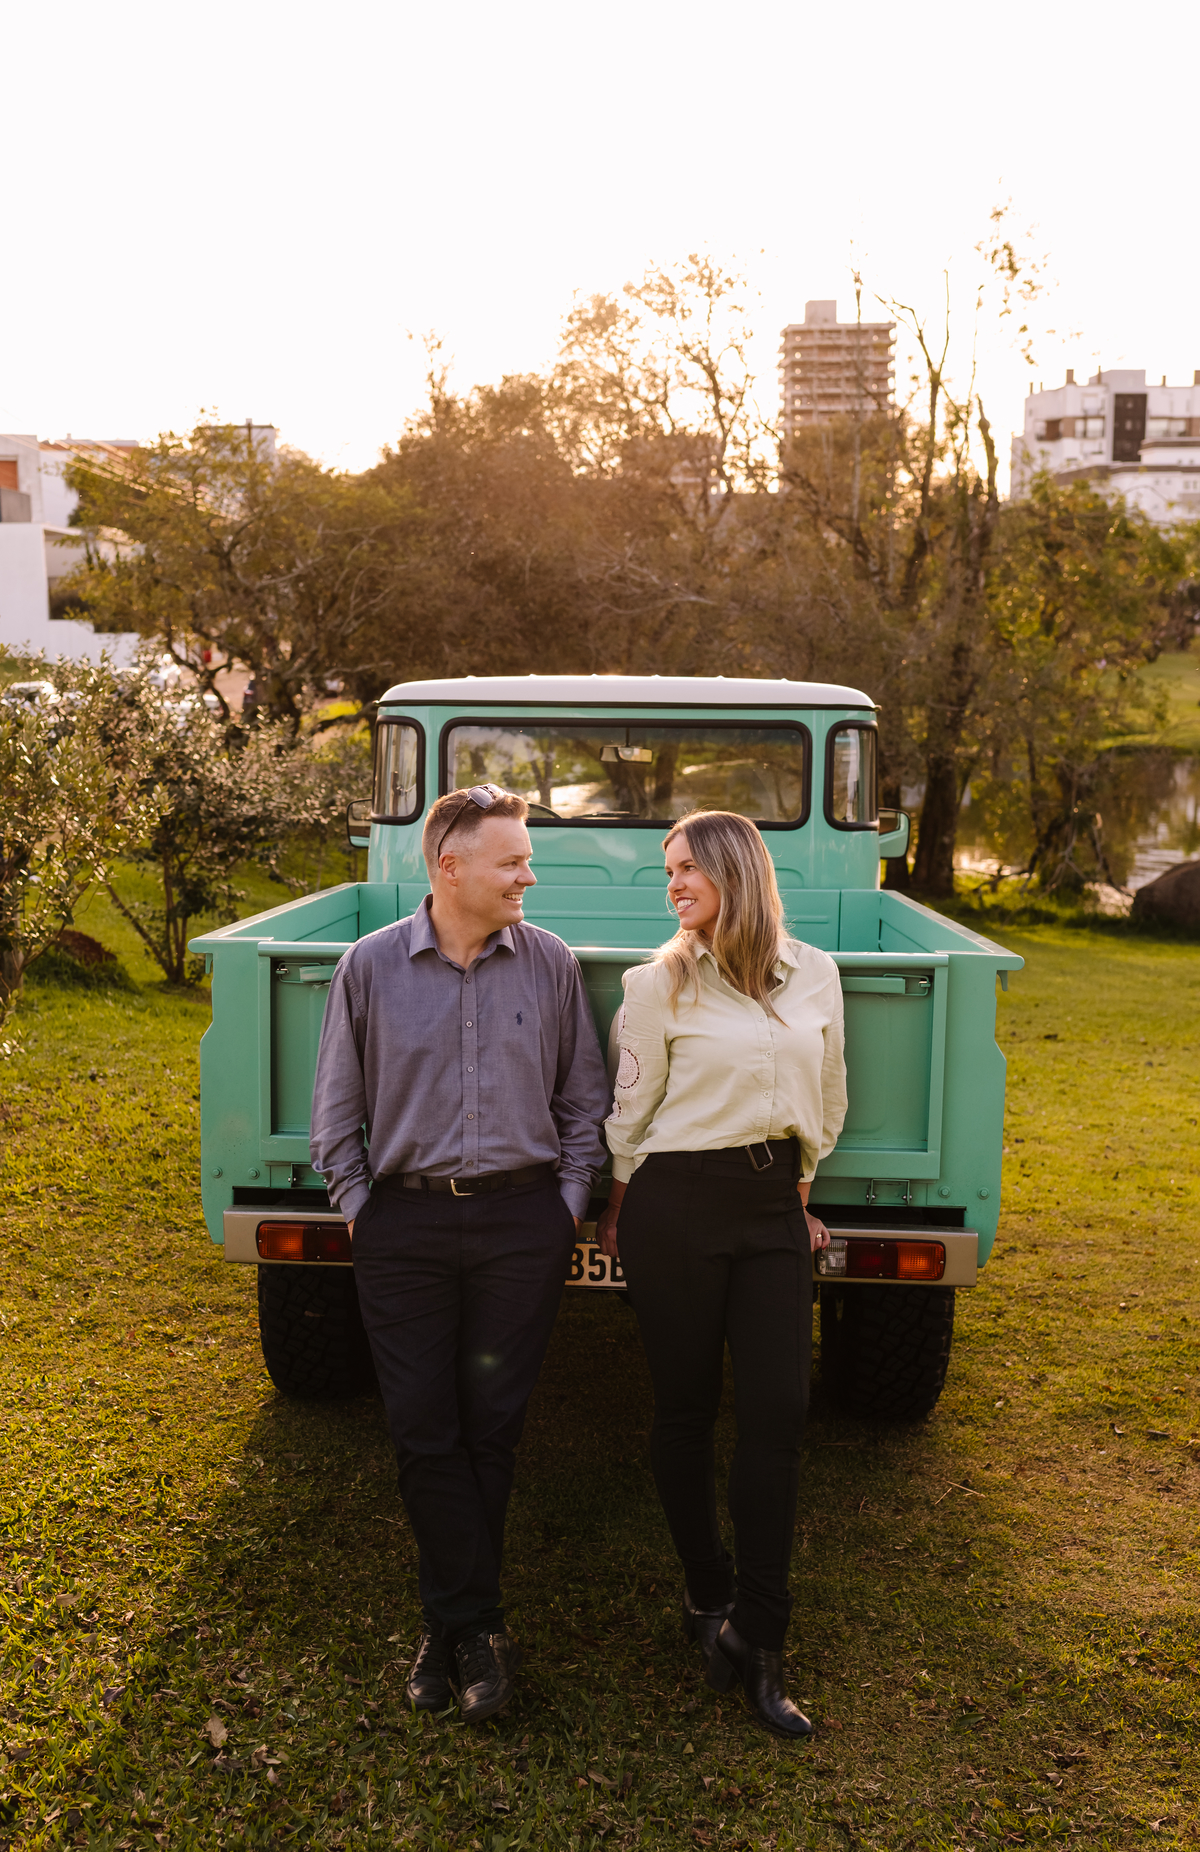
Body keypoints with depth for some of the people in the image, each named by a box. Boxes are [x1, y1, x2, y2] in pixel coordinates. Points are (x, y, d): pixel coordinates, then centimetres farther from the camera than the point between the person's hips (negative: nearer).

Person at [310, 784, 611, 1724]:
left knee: (492, 1426, 7)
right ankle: (477, 1624, 18)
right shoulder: (370, 967, -1)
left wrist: (568, 1205, 4)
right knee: (424, 1429, 3)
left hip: (521, 1222, 0)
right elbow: (337, 1111, 7)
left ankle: (456, 1620, 23)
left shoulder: (550, 963, 1)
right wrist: (359, 1207, 3)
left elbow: (584, 1101, 9)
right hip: (405, 1228, 0)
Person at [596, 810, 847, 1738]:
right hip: (678, 1207, -3)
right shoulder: (659, 984, -5)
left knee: (780, 1411, -2)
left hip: (773, 1206, 3)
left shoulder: (815, 975, 4)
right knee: (686, 1409, 7)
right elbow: (630, 1114, 2)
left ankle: (757, 1640, 9)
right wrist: (619, 1212, 8)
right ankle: (708, 1599, 27)